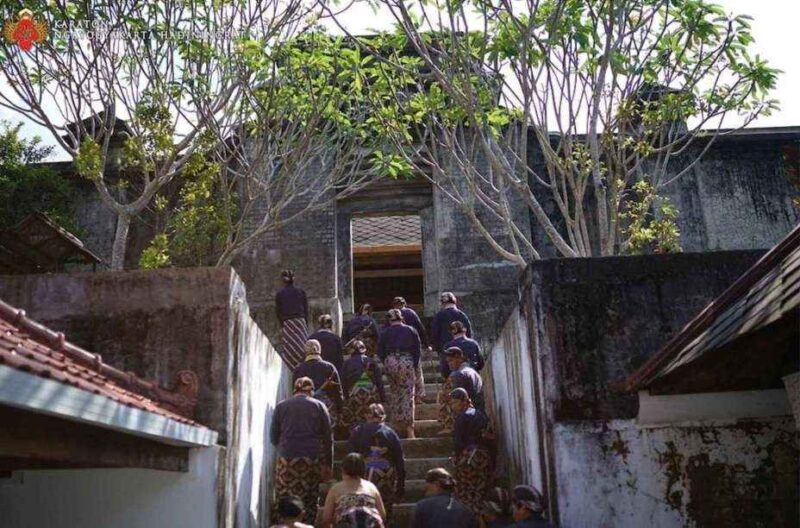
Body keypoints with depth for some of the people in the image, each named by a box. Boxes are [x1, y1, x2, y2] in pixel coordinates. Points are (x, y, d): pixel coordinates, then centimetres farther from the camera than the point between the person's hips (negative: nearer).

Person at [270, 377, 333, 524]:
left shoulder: (281, 406, 8)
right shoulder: (319, 406, 7)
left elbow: (273, 438, 9)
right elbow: (327, 438, 5)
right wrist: (328, 465, 10)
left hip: (287, 459, 0)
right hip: (312, 460, 0)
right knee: (310, 502, 7)